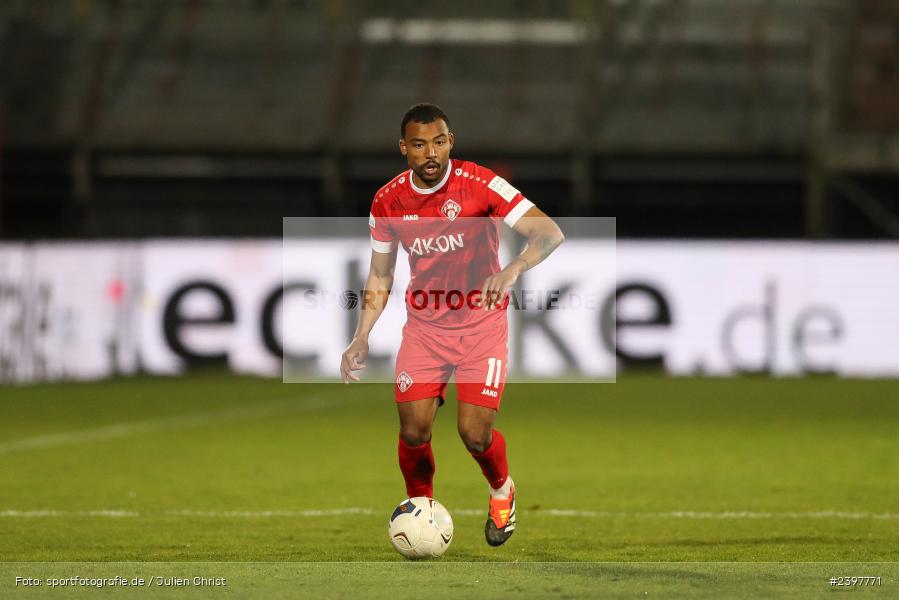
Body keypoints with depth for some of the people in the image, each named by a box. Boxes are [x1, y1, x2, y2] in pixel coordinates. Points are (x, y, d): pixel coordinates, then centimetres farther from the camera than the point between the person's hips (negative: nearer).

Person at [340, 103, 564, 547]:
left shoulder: (480, 184, -16)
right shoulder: (388, 201, -3)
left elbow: (550, 233, -21)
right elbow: (379, 277, 10)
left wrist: (512, 270, -39)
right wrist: (361, 340, 0)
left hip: (482, 323, -3)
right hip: (424, 325, 3)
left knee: (475, 434, -11)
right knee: (413, 431, -8)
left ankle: (501, 492, 23)